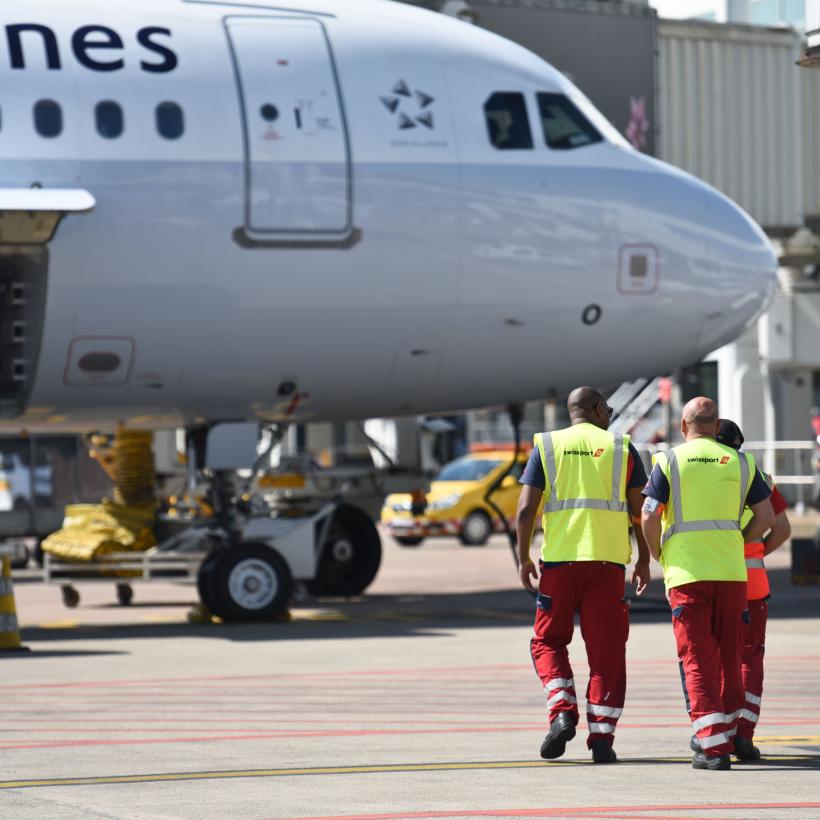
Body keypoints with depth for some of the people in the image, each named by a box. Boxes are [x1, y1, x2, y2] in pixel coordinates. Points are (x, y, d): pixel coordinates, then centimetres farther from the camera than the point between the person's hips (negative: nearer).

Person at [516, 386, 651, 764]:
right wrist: (643, 560, 13)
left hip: (559, 560, 0)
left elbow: (525, 509, 0)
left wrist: (524, 559, 7)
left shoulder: (546, 446, 6)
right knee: (606, 650, 4)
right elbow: (640, 510, 5)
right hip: (608, 561, 0)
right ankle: (601, 737, -1)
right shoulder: (621, 448, 6)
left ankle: (562, 712, -7)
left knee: (548, 640, 14)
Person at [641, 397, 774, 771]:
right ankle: (727, 735, 23)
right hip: (732, 572, 3)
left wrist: (658, 555, 8)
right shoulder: (740, 462, 8)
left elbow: (649, 516, -8)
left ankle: (713, 746, -12)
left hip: (686, 573, -2)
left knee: (697, 660, -3)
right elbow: (766, 516, 7)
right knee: (729, 657, 14)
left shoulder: (669, 461, -1)